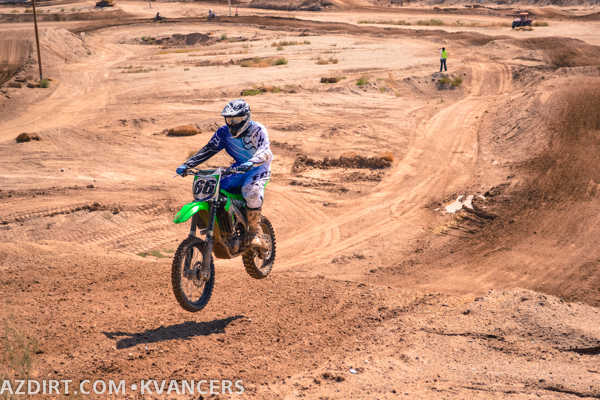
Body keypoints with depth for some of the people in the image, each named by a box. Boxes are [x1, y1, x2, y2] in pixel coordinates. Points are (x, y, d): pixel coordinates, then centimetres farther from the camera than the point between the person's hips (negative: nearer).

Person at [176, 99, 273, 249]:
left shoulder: (258, 130, -17)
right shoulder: (224, 132, -2)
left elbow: (264, 150, -33)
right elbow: (209, 149, -4)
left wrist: (251, 163, -56)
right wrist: (187, 165, -18)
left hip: (259, 167, -6)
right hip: (239, 167, 6)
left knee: (252, 192, -37)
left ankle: (254, 233, -25)